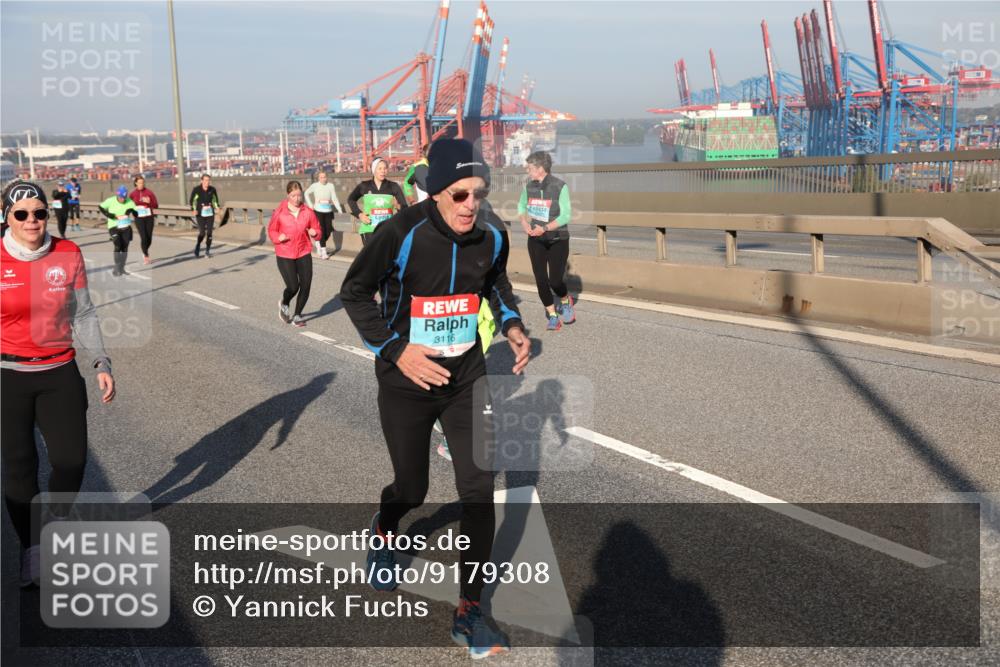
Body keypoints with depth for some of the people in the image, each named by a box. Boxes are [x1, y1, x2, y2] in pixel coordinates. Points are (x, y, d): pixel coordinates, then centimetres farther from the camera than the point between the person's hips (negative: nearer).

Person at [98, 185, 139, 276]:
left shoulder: (130, 202, -3)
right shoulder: (111, 201, -9)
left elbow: (137, 214, -1)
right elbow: (100, 207, 1)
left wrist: (132, 211, -22)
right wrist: (107, 214, -15)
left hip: (126, 227, 3)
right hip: (114, 227, -3)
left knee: (125, 248, 7)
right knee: (118, 246, -15)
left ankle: (122, 268, 20)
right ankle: (117, 268, -8)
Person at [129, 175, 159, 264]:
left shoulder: (149, 192, 0)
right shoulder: (133, 194, 1)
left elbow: (156, 206, -2)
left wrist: (149, 202, -19)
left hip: (149, 218, 1)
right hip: (139, 218, -1)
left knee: (149, 238, 5)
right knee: (143, 237, -12)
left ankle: (145, 252, 34)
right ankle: (146, 257, 2)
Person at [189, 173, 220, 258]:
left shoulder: (212, 189, -3)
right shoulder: (196, 189, -10)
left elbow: (216, 198, 16)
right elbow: (191, 200, 0)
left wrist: (217, 206, 0)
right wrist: (193, 209, -14)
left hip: (210, 213, 2)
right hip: (200, 214, -2)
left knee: (209, 232, -3)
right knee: (202, 233, -10)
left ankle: (207, 251, 9)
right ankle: (198, 245, 20)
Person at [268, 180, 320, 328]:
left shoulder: (308, 212, 0)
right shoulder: (279, 212, -6)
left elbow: (318, 230, 7)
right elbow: (271, 231, 4)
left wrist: (314, 233, -15)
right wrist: (278, 237, -16)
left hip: (304, 254, 3)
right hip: (284, 255, -3)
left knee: (305, 286, -1)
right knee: (293, 286, -10)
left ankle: (297, 315, 21)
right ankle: (284, 304, 26)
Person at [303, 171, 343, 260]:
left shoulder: (331, 186, -3)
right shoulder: (315, 186, -3)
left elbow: (334, 198, -4)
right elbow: (306, 193, 12)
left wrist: (339, 209, -15)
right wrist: (310, 205, 5)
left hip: (328, 211, 2)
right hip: (318, 211, -2)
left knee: (328, 231, 6)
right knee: (322, 231, -7)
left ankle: (318, 243, 34)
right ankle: (323, 251, 0)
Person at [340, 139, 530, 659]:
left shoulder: (492, 235, -8)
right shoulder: (401, 233, -21)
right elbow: (354, 292, -8)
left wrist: (511, 325, -5)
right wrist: (395, 349, -18)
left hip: (467, 378, 3)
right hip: (406, 381, -3)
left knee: (479, 489, -4)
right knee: (412, 490, 12)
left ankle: (469, 612, 11)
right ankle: (384, 530, 51)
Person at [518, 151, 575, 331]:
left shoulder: (560, 187, -14)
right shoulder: (529, 186, 0)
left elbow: (566, 215, -15)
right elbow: (521, 206, 16)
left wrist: (544, 228, -25)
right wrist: (524, 222, -3)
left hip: (557, 240, -4)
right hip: (536, 241, 4)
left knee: (555, 281, -6)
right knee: (541, 281, -1)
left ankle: (566, 301, 28)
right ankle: (552, 316, 15)